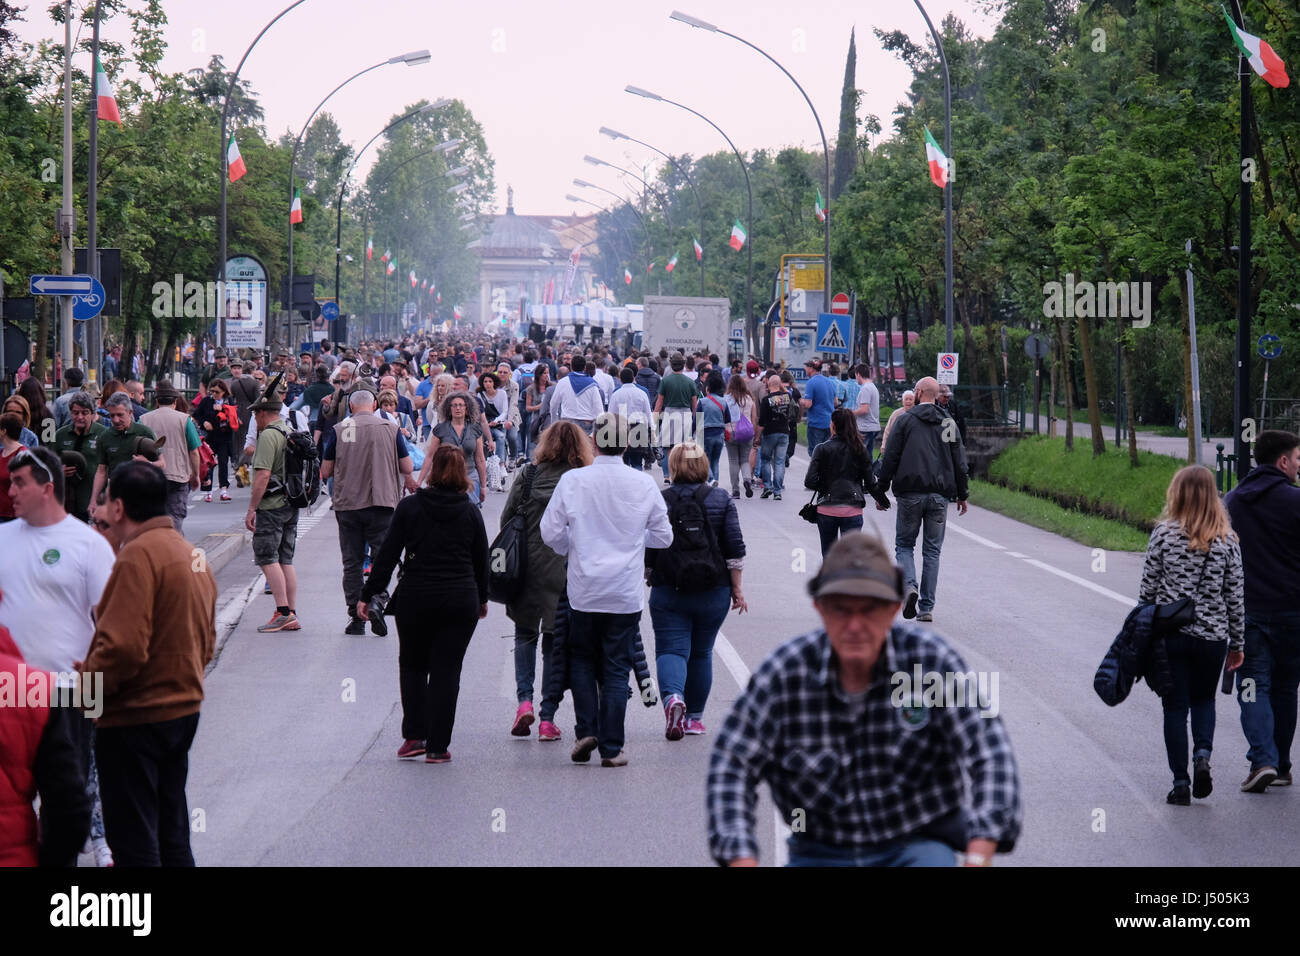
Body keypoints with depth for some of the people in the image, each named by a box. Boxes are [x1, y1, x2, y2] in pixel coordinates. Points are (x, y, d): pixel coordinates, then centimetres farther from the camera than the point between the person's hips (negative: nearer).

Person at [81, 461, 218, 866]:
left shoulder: (139, 556, -19)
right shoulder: (191, 553, 12)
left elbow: (122, 647, -26)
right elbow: (206, 644, 18)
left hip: (133, 717, -9)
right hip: (184, 708, 9)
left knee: (133, 846, -2)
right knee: (172, 837, 17)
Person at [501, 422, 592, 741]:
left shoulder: (527, 477, 0)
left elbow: (505, 520, 2)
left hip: (526, 570, 1)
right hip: (566, 573, -1)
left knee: (525, 634, 19)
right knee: (556, 642, 9)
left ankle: (524, 700, 1)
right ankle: (548, 717, 7)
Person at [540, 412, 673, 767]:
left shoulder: (572, 481, -8)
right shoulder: (644, 484, -5)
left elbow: (550, 532, -5)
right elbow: (663, 536, 3)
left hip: (584, 590, 0)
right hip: (626, 592, 0)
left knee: (582, 659, 18)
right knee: (616, 668, 6)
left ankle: (586, 730, 3)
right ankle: (611, 748, 4)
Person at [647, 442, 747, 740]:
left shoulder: (659, 502, -3)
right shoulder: (721, 499, 0)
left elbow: (647, 554, 2)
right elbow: (735, 548, -2)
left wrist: (650, 580, 19)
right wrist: (737, 588, 5)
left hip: (668, 592, -2)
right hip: (714, 592, 2)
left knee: (671, 650, 0)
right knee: (701, 652, 16)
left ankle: (672, 696, -29)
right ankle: (694, 717, 24)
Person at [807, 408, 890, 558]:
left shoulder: (823, 449, -4)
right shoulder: (860, 450, 1)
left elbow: (810, 482, -11)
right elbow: (870, 482, 5)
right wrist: (882, 500, 23)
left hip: (827, 510, -1)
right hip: (852, 510, 1)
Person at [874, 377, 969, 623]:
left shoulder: (906, 420, -3)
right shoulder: (949, 424, 7)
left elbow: (891, 458, -4)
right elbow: (960, 462, 8)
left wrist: (881, 492, 3)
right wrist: (962, 495, 17)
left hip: (910, 493, -3)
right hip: (940, 496, 3)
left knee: (904, 544, 10)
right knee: (932, 550, 8)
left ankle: (909, 586, -17)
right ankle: (927, 607, 6)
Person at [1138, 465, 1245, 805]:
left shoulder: (1164, 534, -7)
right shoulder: (1226, 541, -2)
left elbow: (1148, 588, -4)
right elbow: (1235, 596, 1)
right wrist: (1237, 643, 11)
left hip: (1170, 634, -1)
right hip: (1212, 636, 2)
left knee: (1175, 707, 7)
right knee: (1204, 700, 21)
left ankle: (1180, 783, 5)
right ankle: (1203, 754, -4)